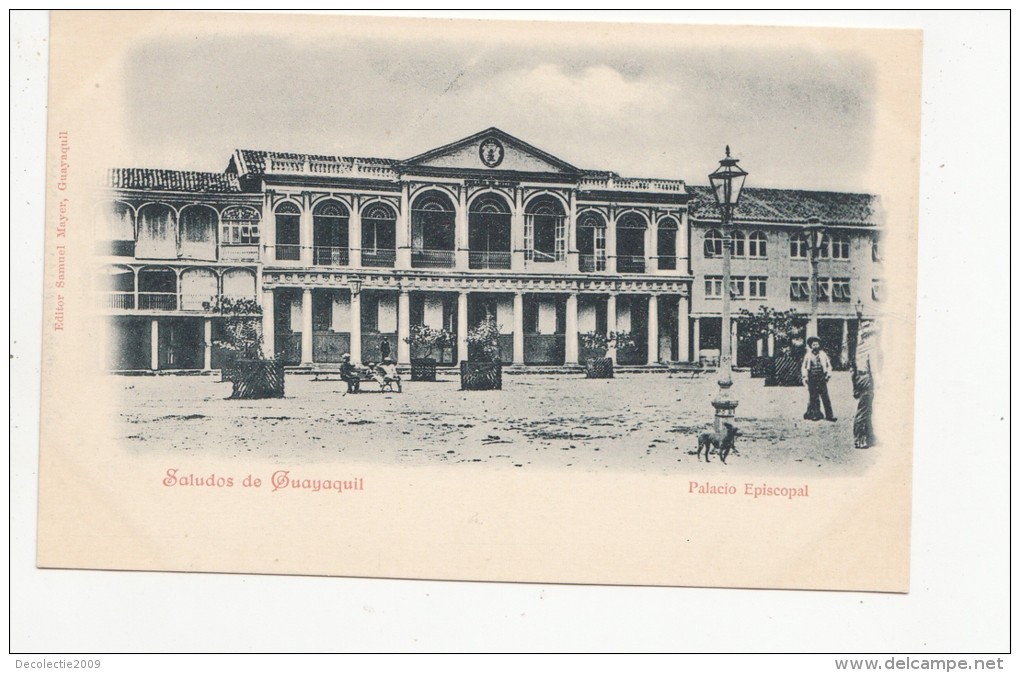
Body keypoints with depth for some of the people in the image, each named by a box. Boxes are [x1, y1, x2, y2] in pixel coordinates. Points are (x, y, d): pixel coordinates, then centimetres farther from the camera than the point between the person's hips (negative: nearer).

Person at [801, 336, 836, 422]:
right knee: (813, 398, 1)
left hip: (822, 379, 0)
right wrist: (805, 376, 0)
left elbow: (829, 366, 12)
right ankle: (814, 414, 7)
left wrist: (828, 374, 0)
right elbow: (804, 367, 10)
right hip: (812, 380, 0)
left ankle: (829, 415, -4)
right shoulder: (808, 356, 8)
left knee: (825, 397, -4)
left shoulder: (823, 355, 9)